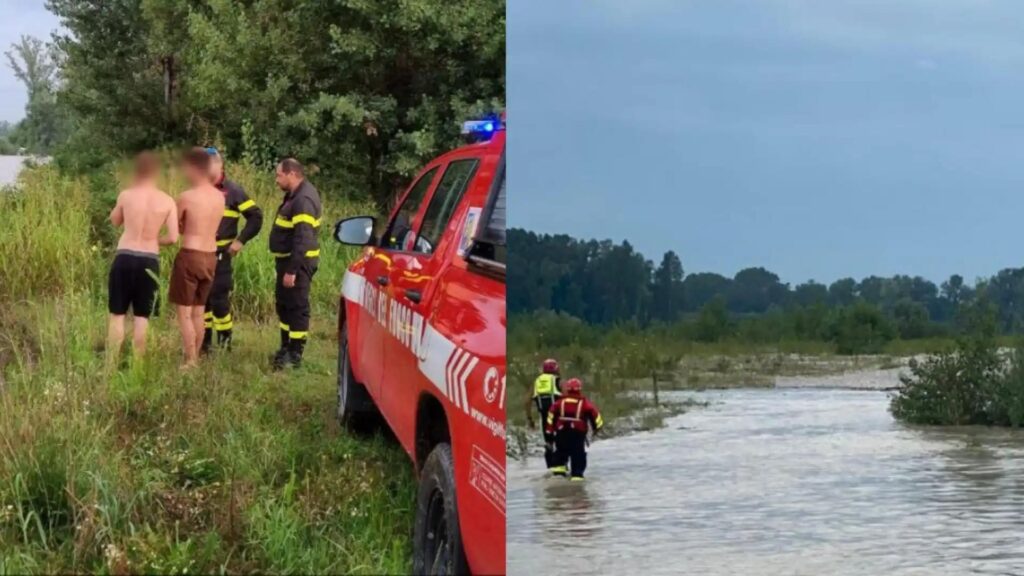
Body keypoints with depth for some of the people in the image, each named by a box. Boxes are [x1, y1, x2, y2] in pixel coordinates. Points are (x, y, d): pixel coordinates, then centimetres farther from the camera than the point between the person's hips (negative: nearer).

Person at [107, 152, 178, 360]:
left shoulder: (126, 195, -5)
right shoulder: (167, 201, -3)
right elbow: (173, 238, -6)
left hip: (125, 257, -1)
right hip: (150, 261, 1)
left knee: (117, 314, 7)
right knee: (141, 316, 8)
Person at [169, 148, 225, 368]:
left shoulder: (187, 197, -14)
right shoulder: (219, 196, 5)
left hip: (190, 256, -7)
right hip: (210, 257, 7)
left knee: (184, 312, 0)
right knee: (198, 311, 16)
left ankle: (190, 362, -2)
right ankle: (195, 358, 20)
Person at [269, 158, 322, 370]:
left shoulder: (304, 200, -22)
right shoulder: (295, 195, 12)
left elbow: (303, 240, -27)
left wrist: (292, 270, -28)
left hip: (297, 263, -11)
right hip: (287, 260, 11)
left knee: (297, 307, -4)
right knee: (283, 304, 18)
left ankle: (295, 355, 0)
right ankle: (286, 348, 28)